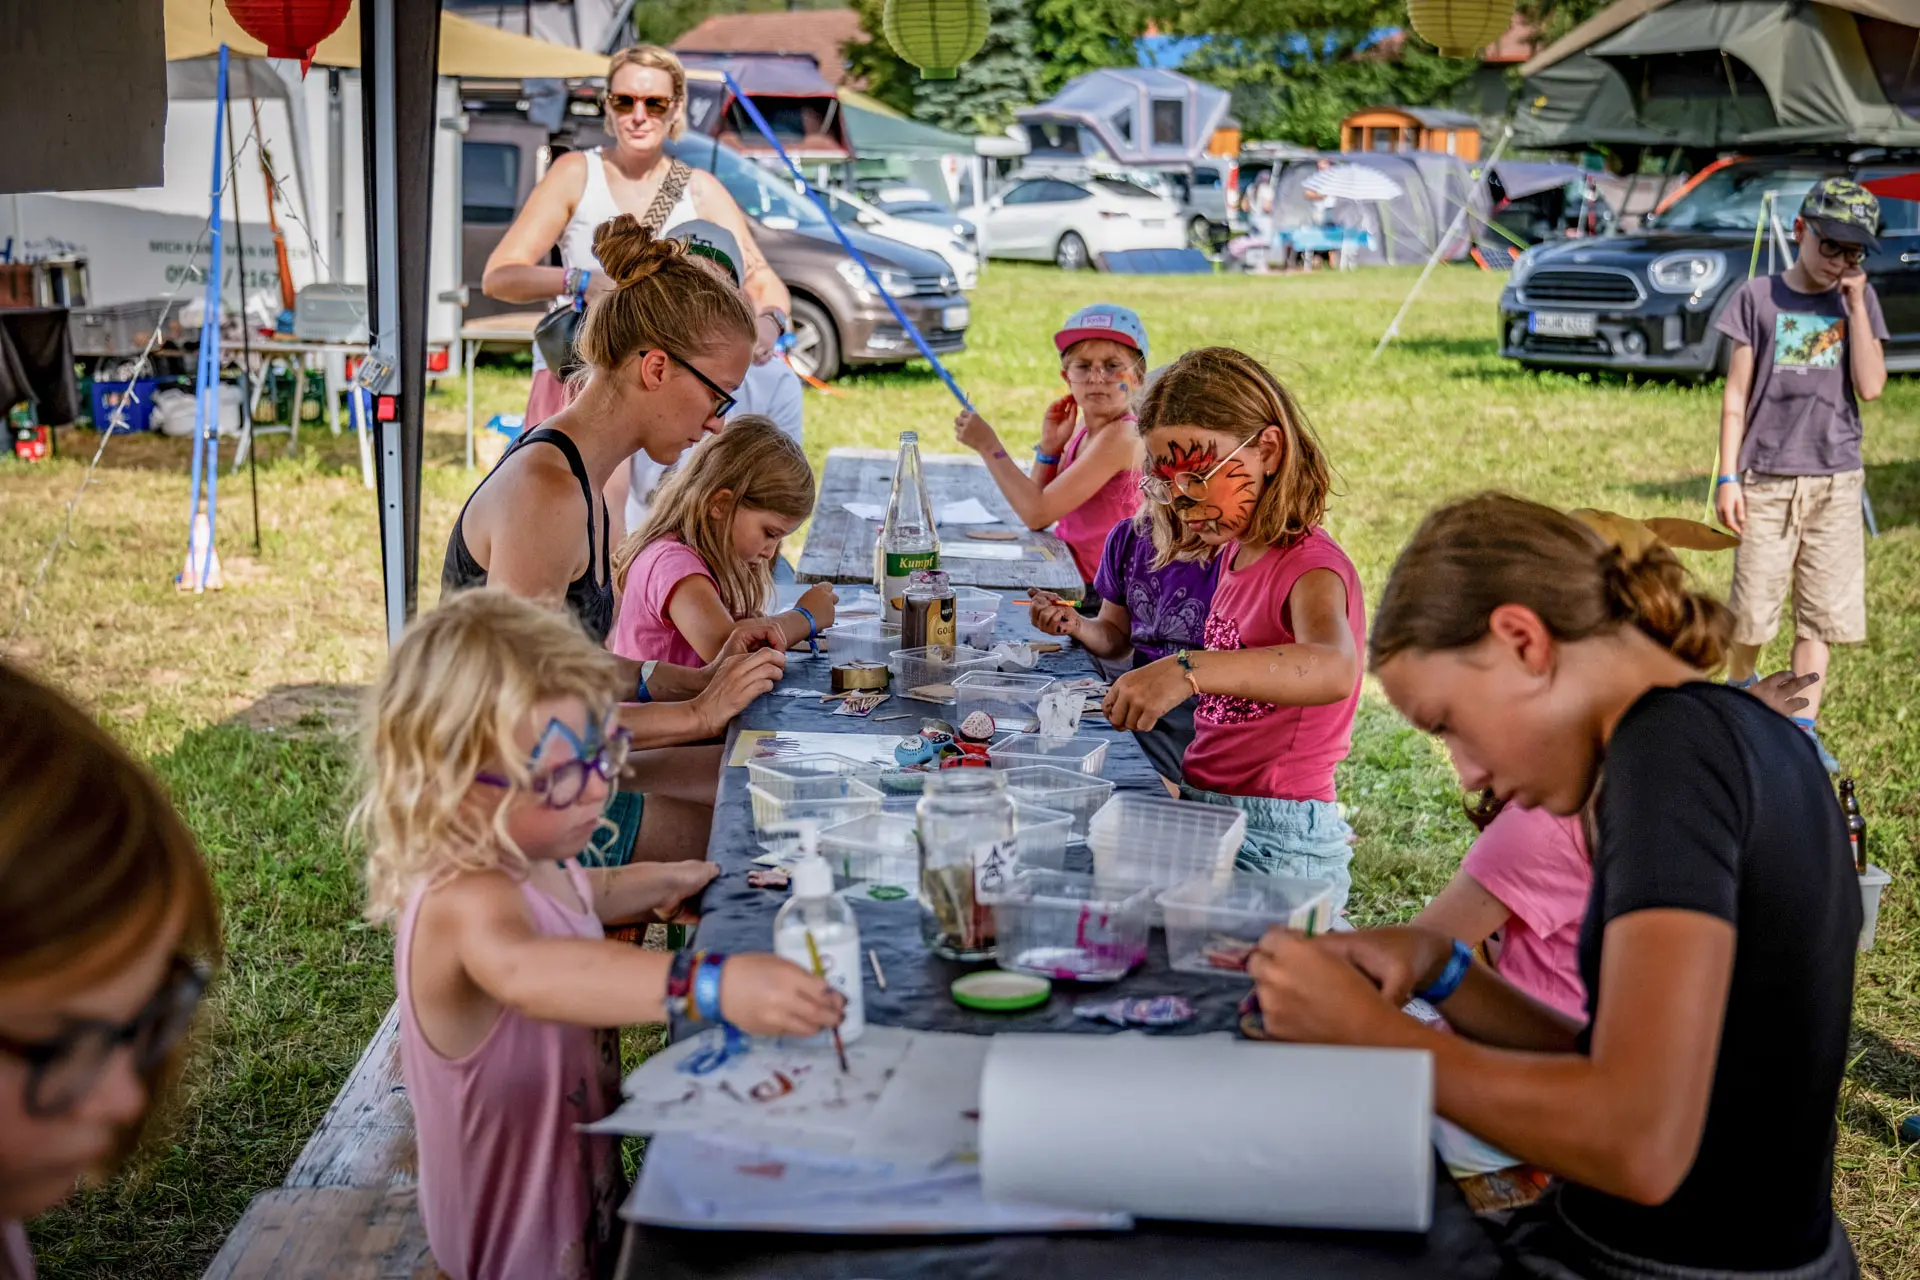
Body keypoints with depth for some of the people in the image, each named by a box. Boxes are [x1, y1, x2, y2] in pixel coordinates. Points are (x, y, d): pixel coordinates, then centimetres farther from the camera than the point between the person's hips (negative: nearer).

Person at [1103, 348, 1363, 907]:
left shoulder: (1311, 567, -13)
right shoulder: (1236, 551, 13)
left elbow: (1333, 669, -38)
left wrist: (1187, 670, -49)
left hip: (1277, 848, -8)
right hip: (1206, 817, 8)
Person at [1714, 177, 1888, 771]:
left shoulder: (1860, 299, 7)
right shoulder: (1757, 298, 1)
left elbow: (1871, 386, -5)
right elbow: (1736, 393, 2)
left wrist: (1854, 303, -7)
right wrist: (1727, 477, -3)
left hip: (1835, 480, 2)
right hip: (1767, 477, -2)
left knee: (1822, 610, 1)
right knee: (1753, 609, 1)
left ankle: (1800, 728, 9)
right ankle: (1739, 691, 29)